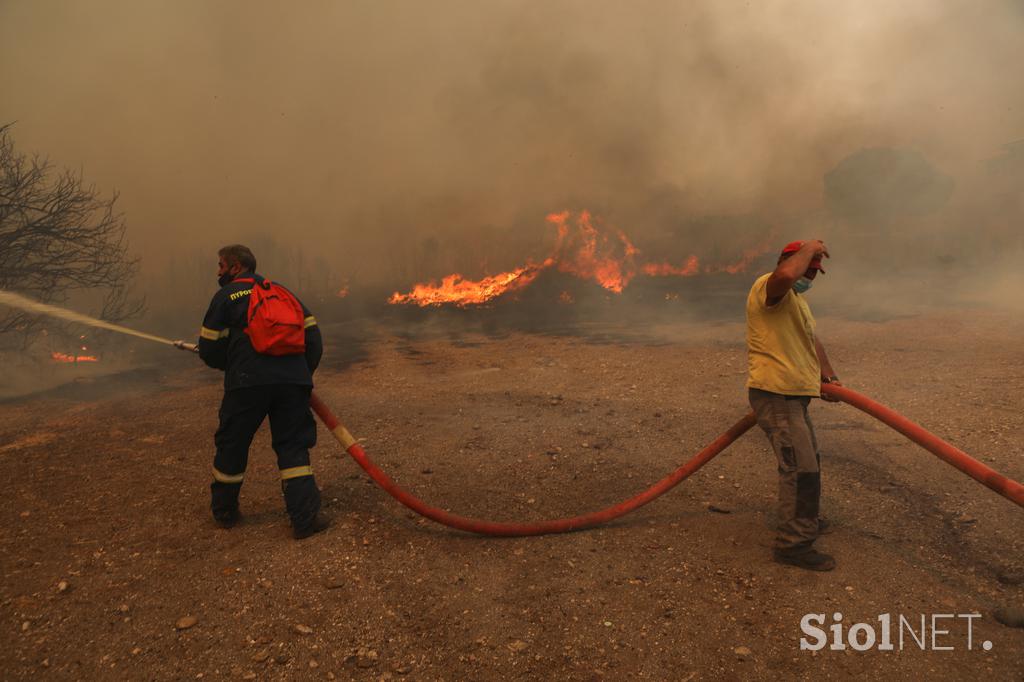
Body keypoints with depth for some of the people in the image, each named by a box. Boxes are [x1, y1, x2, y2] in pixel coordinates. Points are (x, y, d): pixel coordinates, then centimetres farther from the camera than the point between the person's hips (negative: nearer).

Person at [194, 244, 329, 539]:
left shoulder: (225, 296, 8)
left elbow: (210, 350, 5)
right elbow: (312, 335, 15)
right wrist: (303, 373, 19)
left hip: (247, 382, -3)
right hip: (293, 381, 3)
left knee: (232, 446, 15)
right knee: (293, 447, 7)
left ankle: (224, 511, 31)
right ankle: (305, 518, -1)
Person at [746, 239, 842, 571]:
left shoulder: (796, 298, 21)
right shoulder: (768, 286, -15)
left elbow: (812, 340, 27)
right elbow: (786, 274, -40)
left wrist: (827, 374, 17)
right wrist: (809, 248, -21)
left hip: (793, 394, 11)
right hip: (776, 394, -11)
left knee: (807, 460, 25)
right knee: (800, 467, -12)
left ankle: (802, 520, 43)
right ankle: (793, 544, -3)